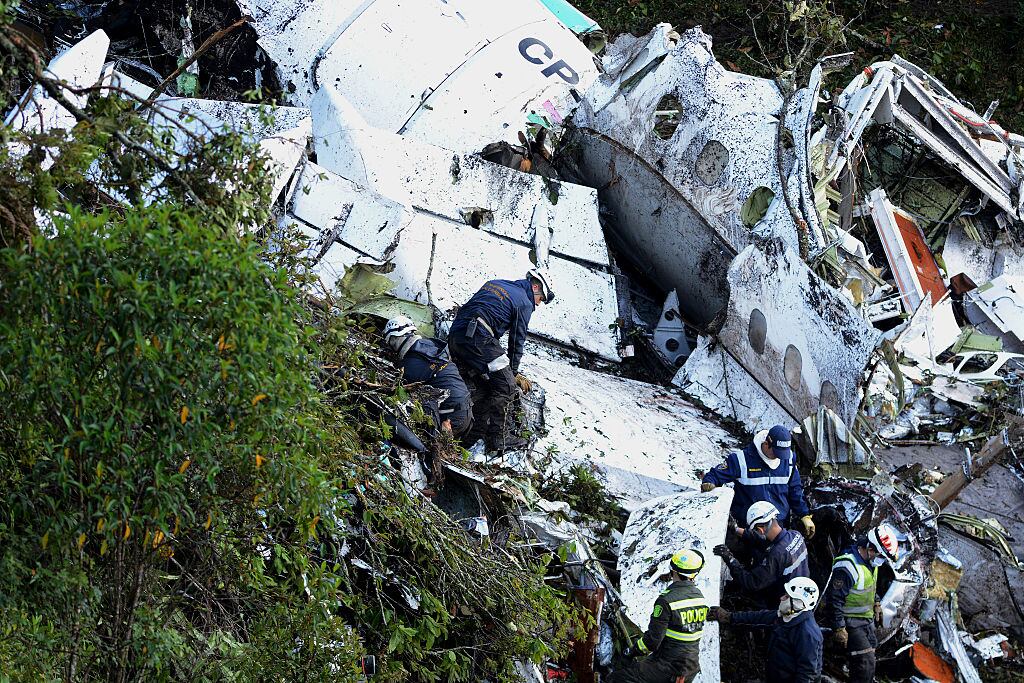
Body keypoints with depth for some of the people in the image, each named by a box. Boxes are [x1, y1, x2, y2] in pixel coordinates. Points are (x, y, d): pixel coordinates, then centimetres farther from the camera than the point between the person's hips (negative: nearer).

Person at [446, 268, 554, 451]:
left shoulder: (494, 284, 27)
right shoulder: (524, 303, 5)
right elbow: (517, 341, 7)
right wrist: (513, 373, 20)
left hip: (454, 336, 8)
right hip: (477, 338, -8)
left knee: (486, 386, 18)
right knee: (504, 385, -1)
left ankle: (476, 433, 17)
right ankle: (498, 439, -3)